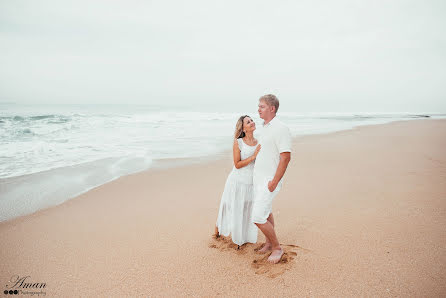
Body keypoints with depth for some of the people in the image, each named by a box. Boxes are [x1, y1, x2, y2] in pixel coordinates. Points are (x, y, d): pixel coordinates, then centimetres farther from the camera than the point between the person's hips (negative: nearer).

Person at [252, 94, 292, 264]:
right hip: (258, 178, 9)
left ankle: (277, 248, 10)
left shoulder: (280, 129, -18)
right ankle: (268, 243, 34)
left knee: (258, 218, -9)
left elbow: (286, 157, -22)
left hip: (269, 180, -9)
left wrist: (274, 182, -22)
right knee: (266, 212, 18)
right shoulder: (265, 128, 11)